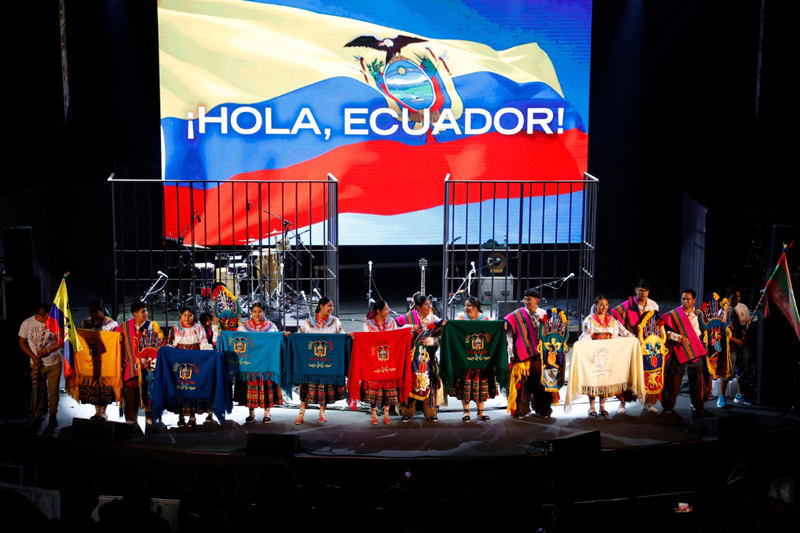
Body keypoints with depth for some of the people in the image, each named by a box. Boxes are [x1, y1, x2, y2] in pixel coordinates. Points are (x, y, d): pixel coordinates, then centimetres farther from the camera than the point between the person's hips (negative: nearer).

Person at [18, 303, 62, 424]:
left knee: (53, 390, 5)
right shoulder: (27, 323, -7)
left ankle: (53, 415, 20)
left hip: (55, 363, 0)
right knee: (38, 391, 7)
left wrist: (46, 350, -18)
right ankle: (38, 416, 20)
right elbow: (22, 342, 3)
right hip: (37, 364, 0)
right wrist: (33, 357, -7)